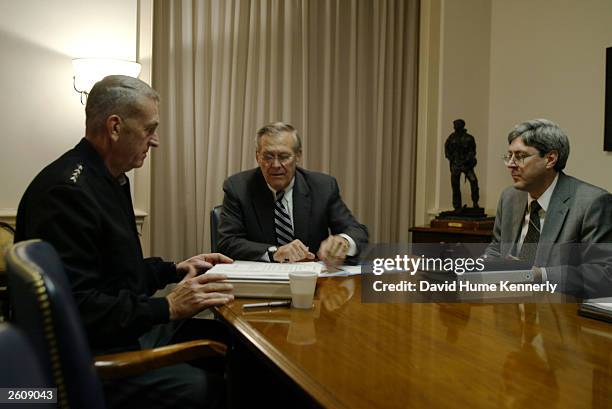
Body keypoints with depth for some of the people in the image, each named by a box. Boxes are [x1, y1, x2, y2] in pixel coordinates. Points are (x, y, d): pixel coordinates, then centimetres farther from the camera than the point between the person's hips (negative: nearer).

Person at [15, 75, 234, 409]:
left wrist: (176, 270, 9)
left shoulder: (108, 178, 11)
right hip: (90, 355, -10)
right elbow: (74, 306, -26)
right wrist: (168, 307, -26)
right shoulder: (66, 190, -21)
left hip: (125, 329, 10)